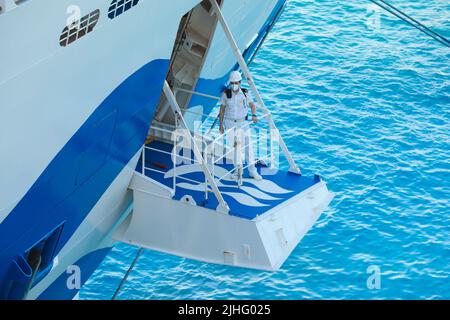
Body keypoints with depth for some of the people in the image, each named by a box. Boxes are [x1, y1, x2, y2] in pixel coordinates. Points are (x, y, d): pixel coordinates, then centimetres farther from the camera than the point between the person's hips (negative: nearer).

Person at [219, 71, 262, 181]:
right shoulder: (226, 94, -7)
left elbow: (252, 106, 1)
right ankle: (238, 169, 16)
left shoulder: (245, 93, -6)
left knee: (248, 146, -5)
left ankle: (252, 171, 1)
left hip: (243, 122, 0)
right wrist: (221, 125, 0)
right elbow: (222, 109, 0)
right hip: (230, 123, 0)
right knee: (233, 146, 0)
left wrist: (254, 115, -19)